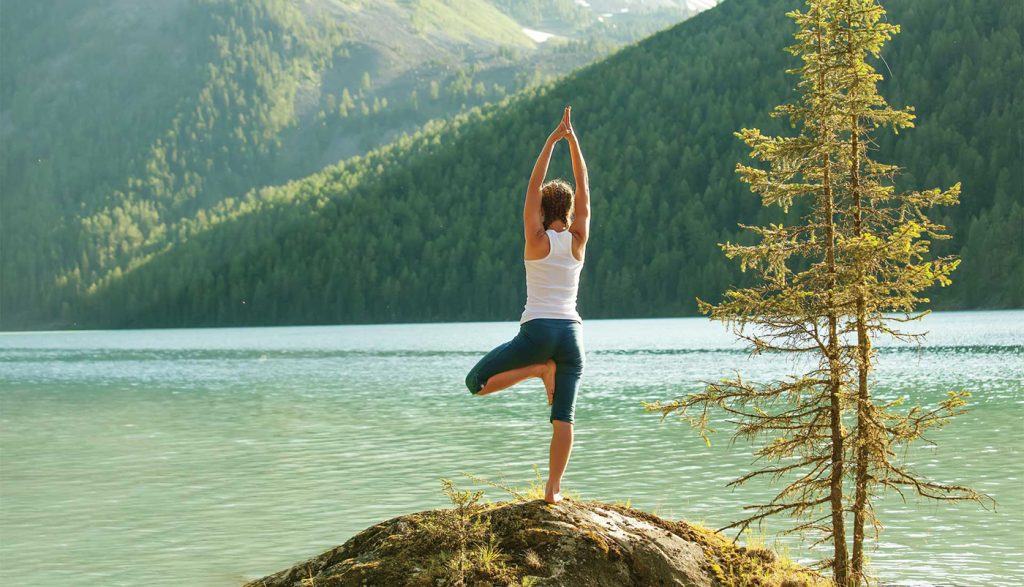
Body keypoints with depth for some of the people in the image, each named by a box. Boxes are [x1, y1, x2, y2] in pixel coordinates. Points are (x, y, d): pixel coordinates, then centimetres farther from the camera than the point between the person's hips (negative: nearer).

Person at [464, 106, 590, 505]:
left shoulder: (537, 240, -2)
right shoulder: (578, 242, 4)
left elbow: (534, 186, -2)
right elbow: (583, 187, 8)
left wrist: (552, 140, -1)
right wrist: (572, 139, 5)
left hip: (537, 331, -4)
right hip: (571, 332, 4)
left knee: (476, 383, 7)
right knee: (563, 417, 4)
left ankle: (540, 369, -6)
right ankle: (553, 490, -3)